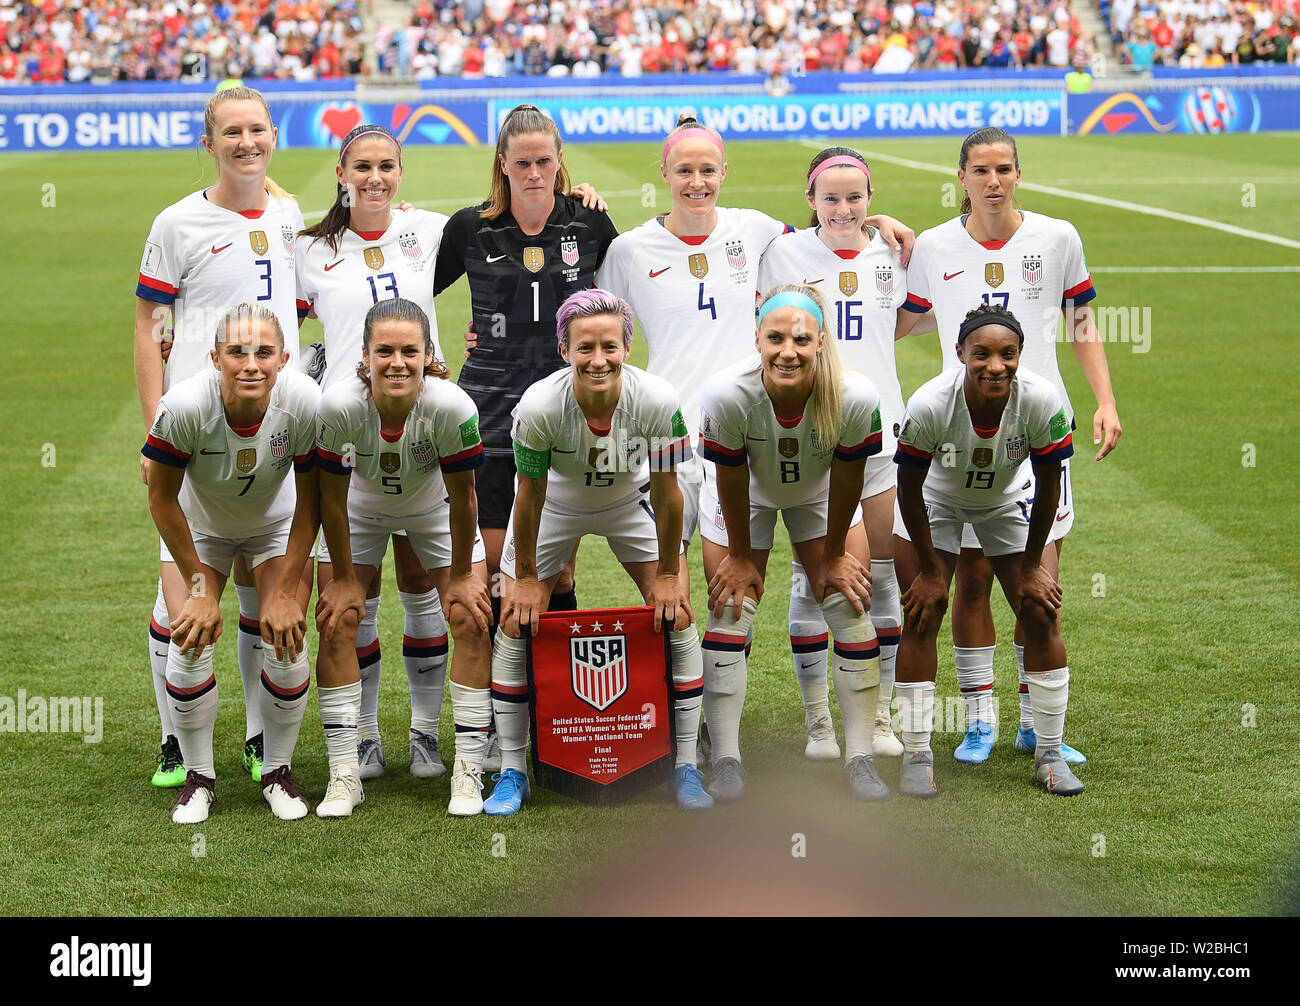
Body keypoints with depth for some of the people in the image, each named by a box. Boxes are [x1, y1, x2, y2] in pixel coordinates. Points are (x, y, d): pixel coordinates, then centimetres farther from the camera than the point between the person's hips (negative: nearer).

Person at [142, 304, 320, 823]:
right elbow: (162, 497, -20)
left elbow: (310, 501, -18)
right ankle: (199, 776, 9)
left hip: (276, 524, 1)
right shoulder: (185, 405, -36)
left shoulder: (305, 402, -33)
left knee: (285, 645, -12)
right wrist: (199, 585, -14)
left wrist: (288, 587, -15)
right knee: (190, 644, -13)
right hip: (198, 527, -1)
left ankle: (277, 771, 12)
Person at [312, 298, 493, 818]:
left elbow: (462, 499, -22)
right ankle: (344, 774, 0)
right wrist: (345, 577, -12)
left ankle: (468, 771, 1)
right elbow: (332, 498, -21)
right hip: (363, 507, 0)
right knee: (336, 620, -8)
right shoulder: (338, 406, -36)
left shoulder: (452, 407, -37)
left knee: (471, 620, -9)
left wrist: (462, 576, -12)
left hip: (434, 507, 0)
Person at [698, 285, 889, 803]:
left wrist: (834, 556, -7)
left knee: (850, 605, -4)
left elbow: (846, 481, -19)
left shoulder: (856, 398, -36)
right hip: (746, 496, -1)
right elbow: (731, 482, -23)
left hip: (820, 496, 1)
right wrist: (741, 556, -10)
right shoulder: (727, 395, -38)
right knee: (730, 610, -6)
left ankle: (859, 758, 4)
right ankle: (726, 760, 1)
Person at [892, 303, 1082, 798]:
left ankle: (1049, 753, 9)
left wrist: (1032, 566, -9)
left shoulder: (1041, 400, -33)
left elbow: (1048, 486, -17)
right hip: (936, 502, -1)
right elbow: (910, 490, -21)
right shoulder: (930, 404, -36)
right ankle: (916, 754, 2)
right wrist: (930, 570, -14)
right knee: (922, 617, -8)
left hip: (1007, 501, 1)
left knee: (1041, 617, -5)